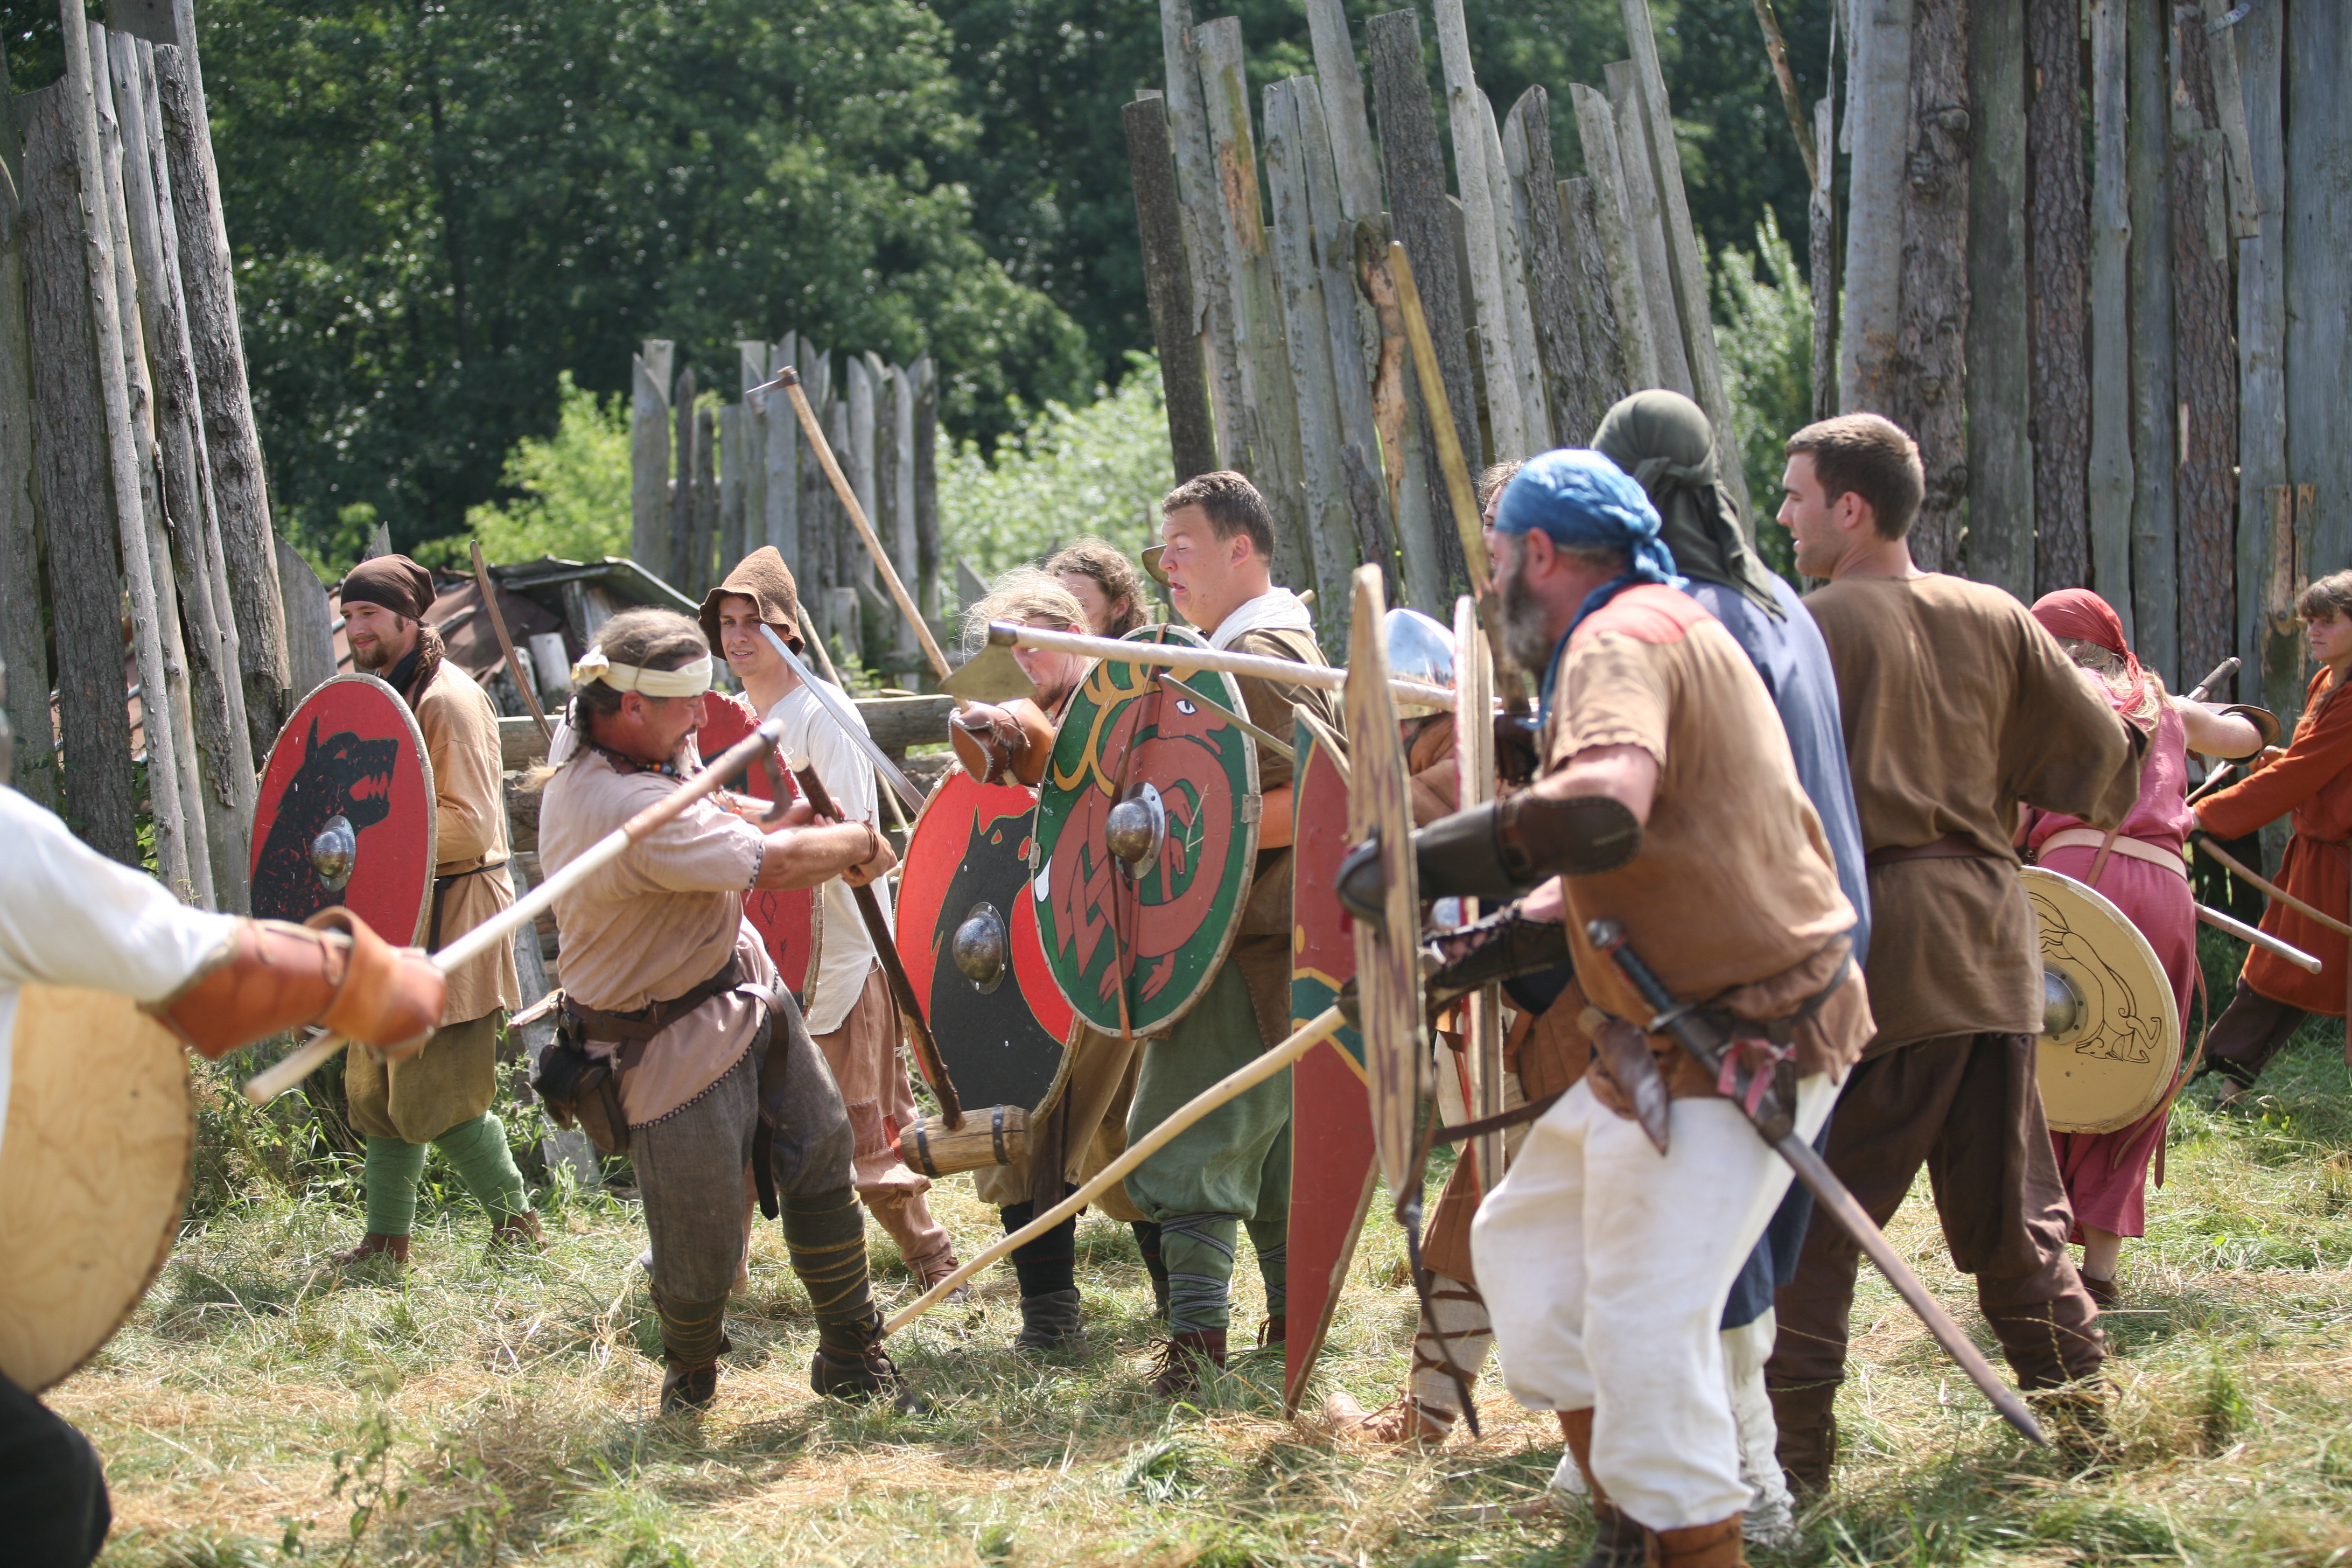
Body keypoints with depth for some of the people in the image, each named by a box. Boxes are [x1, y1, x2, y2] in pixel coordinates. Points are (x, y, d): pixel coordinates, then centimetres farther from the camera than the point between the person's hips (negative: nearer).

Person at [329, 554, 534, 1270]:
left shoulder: (447, 700, -16)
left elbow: (468, 827, -21)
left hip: (451, 917, -9)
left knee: (438, 1099, -7)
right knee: (376, 1087, 12)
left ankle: (516, 1224, 9)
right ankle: (387, 1242, 20)